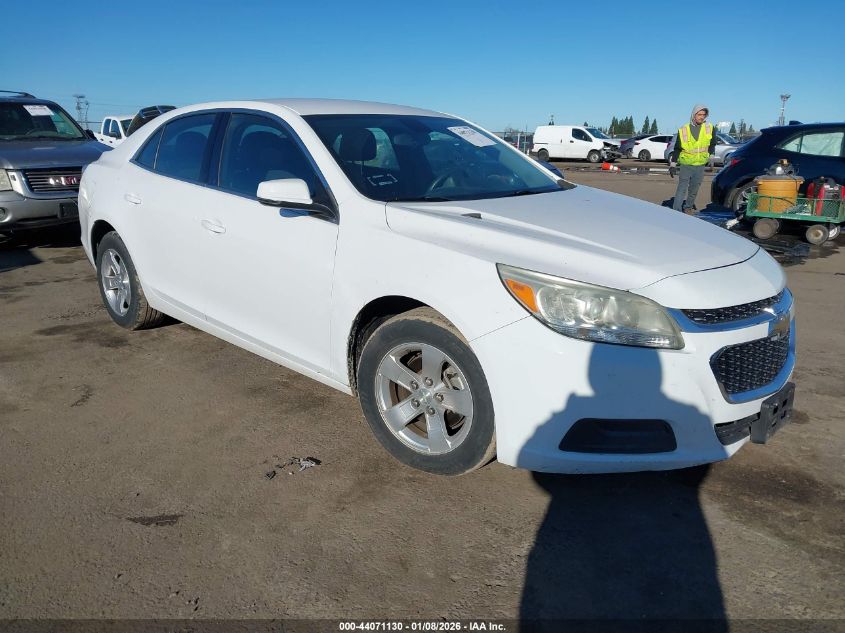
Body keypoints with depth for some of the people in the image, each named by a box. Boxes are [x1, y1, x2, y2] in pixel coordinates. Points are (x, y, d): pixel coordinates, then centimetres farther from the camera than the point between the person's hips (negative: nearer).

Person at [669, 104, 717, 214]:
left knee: (694, 190, 11)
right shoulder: (683, 130, -3)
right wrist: (673, 164, -3)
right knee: (682, 189, -9)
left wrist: (710, 156, 9)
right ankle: (676, 211, -11)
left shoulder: (709, 128, 3)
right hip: (686, 165, -3)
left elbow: (712, 144, 16)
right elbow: (677, 149, 0)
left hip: (700, 165, 3)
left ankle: (688, 207, 27)